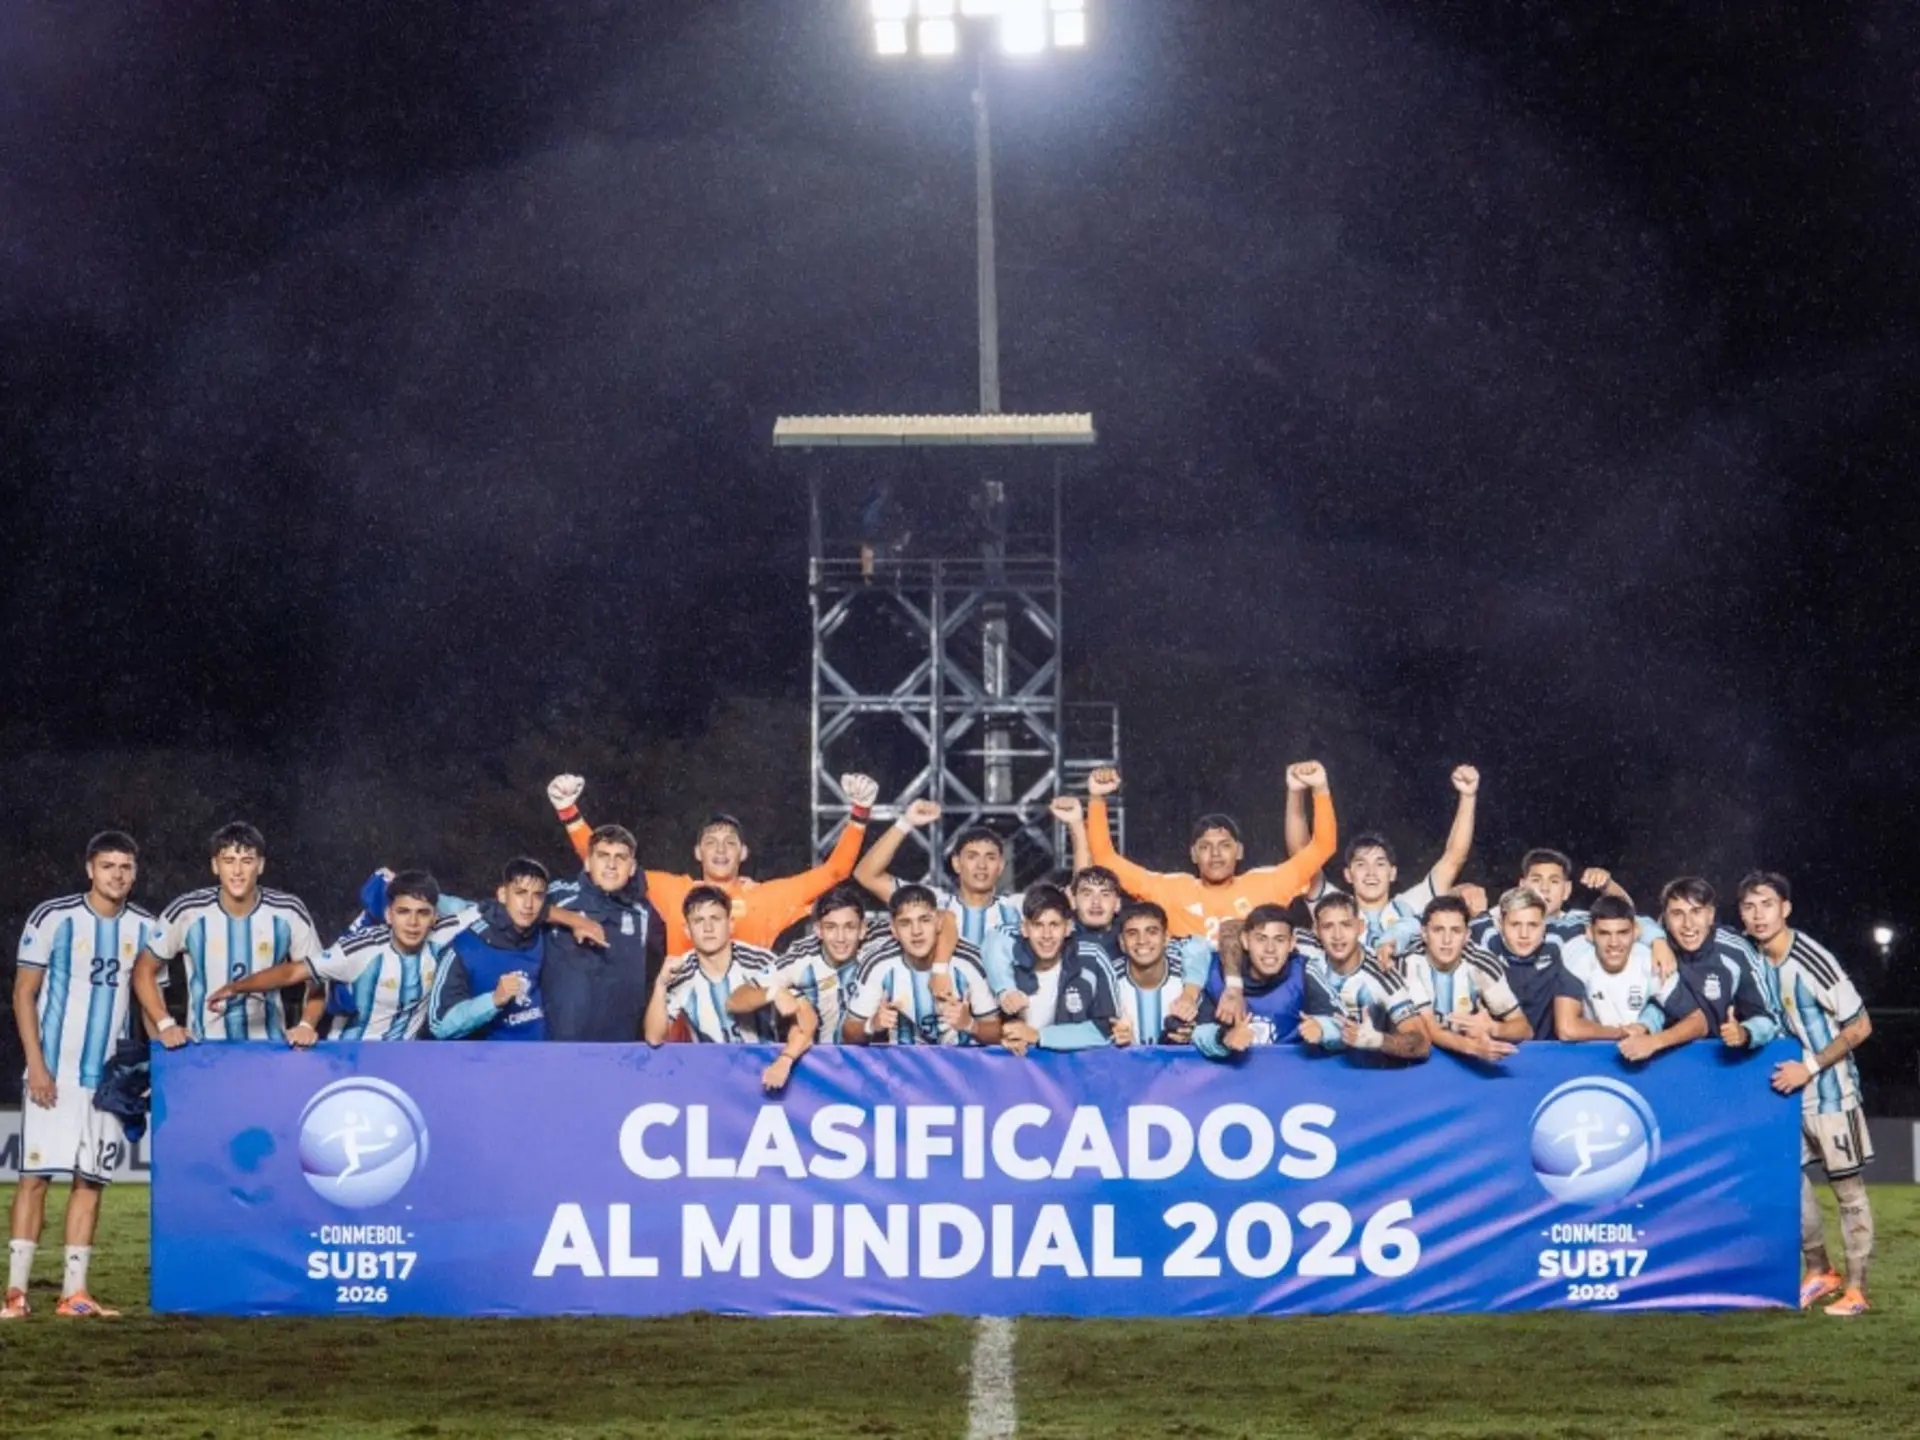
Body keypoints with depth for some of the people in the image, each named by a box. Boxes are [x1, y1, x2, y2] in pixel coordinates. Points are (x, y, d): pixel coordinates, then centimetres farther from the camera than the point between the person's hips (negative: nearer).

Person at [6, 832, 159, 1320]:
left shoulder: (144, 928, 7)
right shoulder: (53, 919, -6)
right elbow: (23, 994, -4)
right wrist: (36, 1065, -11)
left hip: (110, 1074, 4)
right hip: (55, 1072, -4)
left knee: (91, 1179, 4)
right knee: (37, 1175, -6)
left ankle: (74, 1292, 7)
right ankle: (16, 1291, -4)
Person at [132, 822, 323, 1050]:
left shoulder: (288, 914, -4)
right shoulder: (187, 913, -6)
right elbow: (144, 971, 6)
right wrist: (165, 1024, -5)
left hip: (269, 1047, 0)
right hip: (202, 1047, 0)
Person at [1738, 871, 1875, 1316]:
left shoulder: (1810, 960, -23)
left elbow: (1860, 1027, -17)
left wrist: (1811, 1067, -18)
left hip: (1830, 1090, -7)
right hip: (1787, 1087, 7)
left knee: (1848, 1188, 2)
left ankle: (1856, 1289, 8)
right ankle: (1819, 1271, 24)